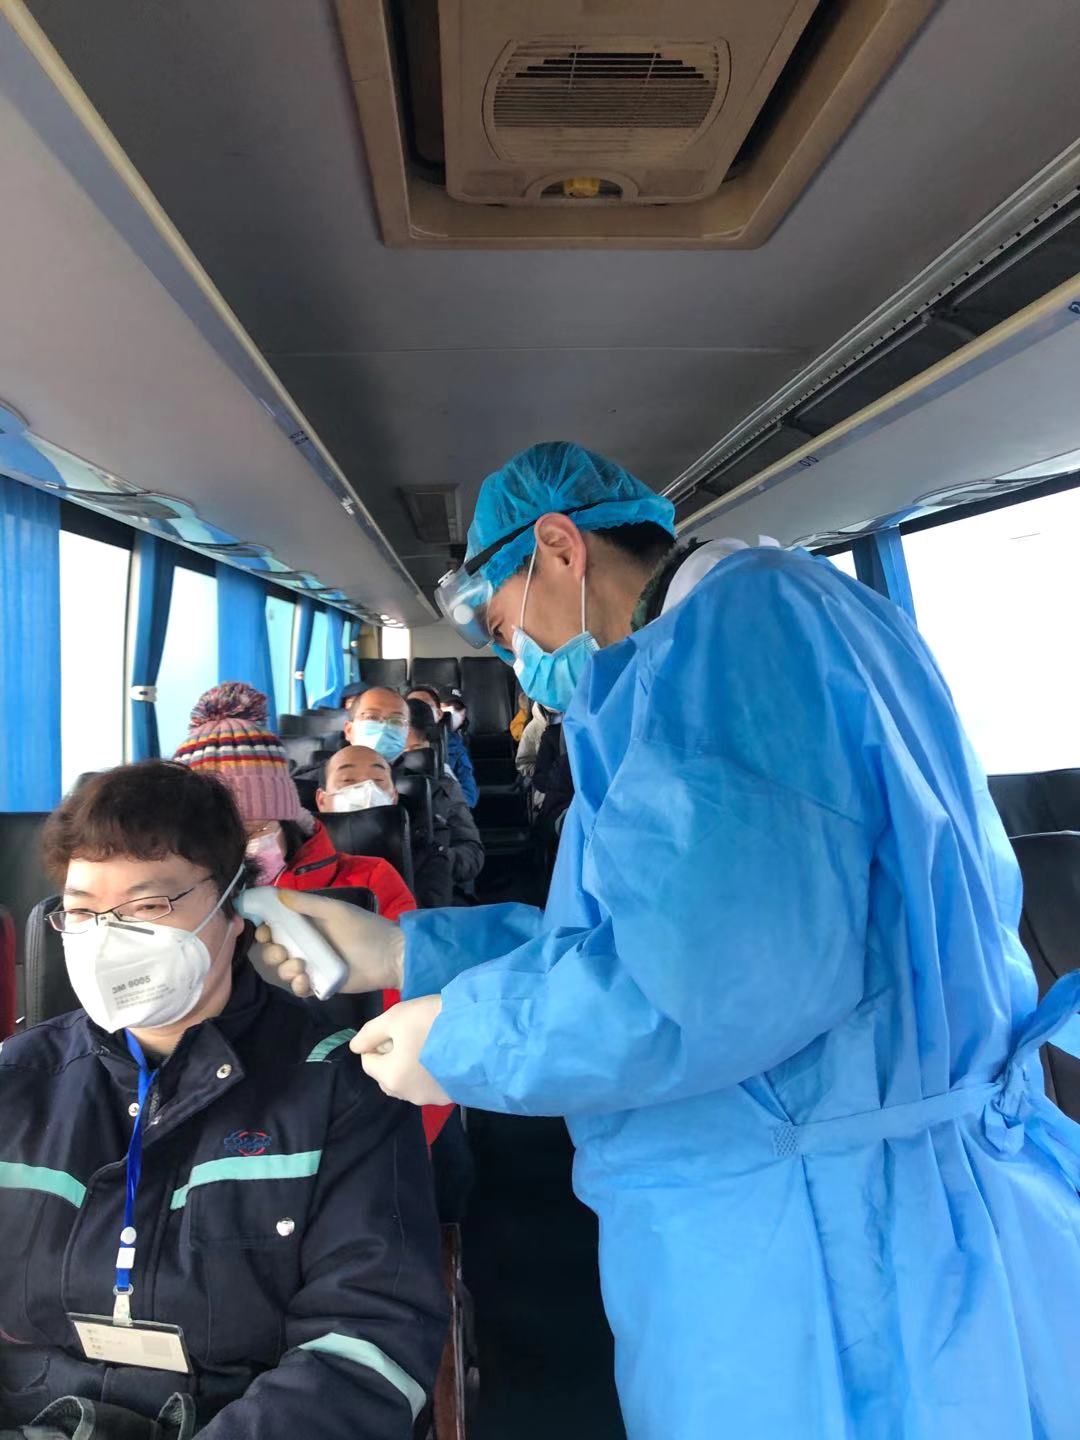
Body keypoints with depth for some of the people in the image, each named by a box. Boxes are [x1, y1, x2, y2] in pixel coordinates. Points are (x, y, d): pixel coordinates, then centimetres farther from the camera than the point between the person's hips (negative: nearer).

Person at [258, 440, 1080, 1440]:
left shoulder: (745, 610, -19)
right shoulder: (706, 649, 13)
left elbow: (721, 970, -32)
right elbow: (640, 933, 13)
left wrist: (458, 1041, -15)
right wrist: (401, 951, 9)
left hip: (841, 1241, -9)